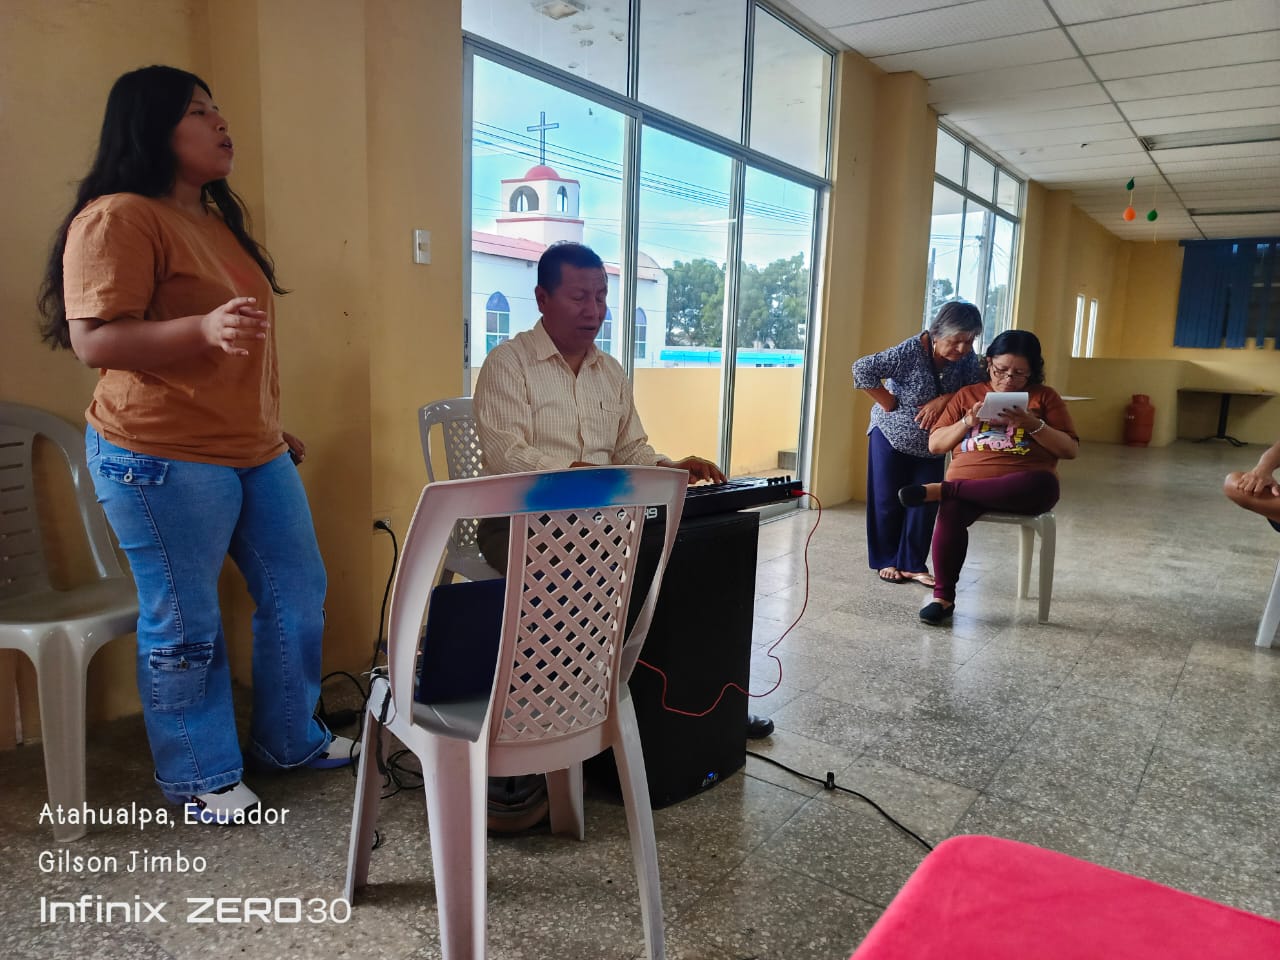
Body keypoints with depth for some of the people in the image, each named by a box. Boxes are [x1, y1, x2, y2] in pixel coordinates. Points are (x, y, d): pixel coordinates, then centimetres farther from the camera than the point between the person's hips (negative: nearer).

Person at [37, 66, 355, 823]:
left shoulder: (218, 219, 16)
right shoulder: (116, 218, -11)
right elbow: (93, 339, -17)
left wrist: (274, 429, 25)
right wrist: (202, 327, -31)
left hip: (254, 454, 9)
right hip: (164, 461, -9)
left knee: (297, 593, 13)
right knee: (186, 625, 4)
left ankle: (291, 739, 32)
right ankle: (202, 778, 23)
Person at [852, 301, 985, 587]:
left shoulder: (965, 357, -11)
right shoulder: (911, 351, -26)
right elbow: (862, 369, -27)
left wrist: (945, 399, -26)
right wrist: (889, 403, -22)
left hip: (931, 443, 4)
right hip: (891, 436, -4)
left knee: (925, 504, 3)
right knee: (888, 502, 4)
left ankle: (912, 564, 15)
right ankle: (887, 561, 20)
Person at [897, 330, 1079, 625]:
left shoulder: (1045, 397, 12)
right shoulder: (967, 394, 16)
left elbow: (1070, 450, 6)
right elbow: (935, 444, 12)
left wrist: (1034, 425, -10)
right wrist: (967, 422, -5)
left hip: (1024, 488, 0)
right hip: (968, 484, 0)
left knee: (1044, 484, -37)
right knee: (951, 510, -34)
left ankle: (942, 489, -31)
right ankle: (943, 596, -22)